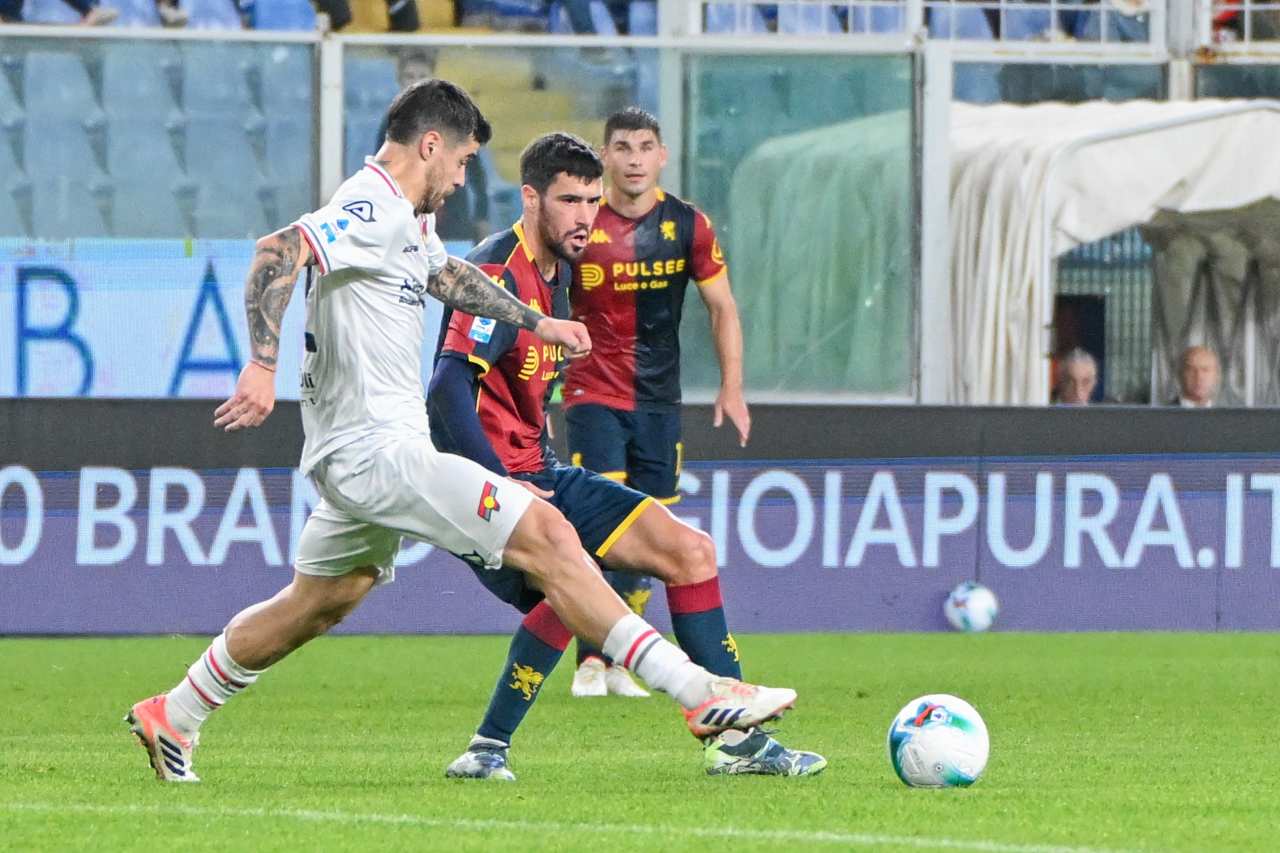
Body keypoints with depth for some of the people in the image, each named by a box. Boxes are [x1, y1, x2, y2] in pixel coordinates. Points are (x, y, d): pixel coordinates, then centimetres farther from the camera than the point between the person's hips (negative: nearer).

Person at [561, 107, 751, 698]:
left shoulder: (687, 226, 1)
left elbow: (722, 308, 10)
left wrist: (732, 388, 3)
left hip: (659, 401, 3)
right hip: (593, 397, -3)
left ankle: (614, 662, 15)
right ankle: (590, 661, -13)